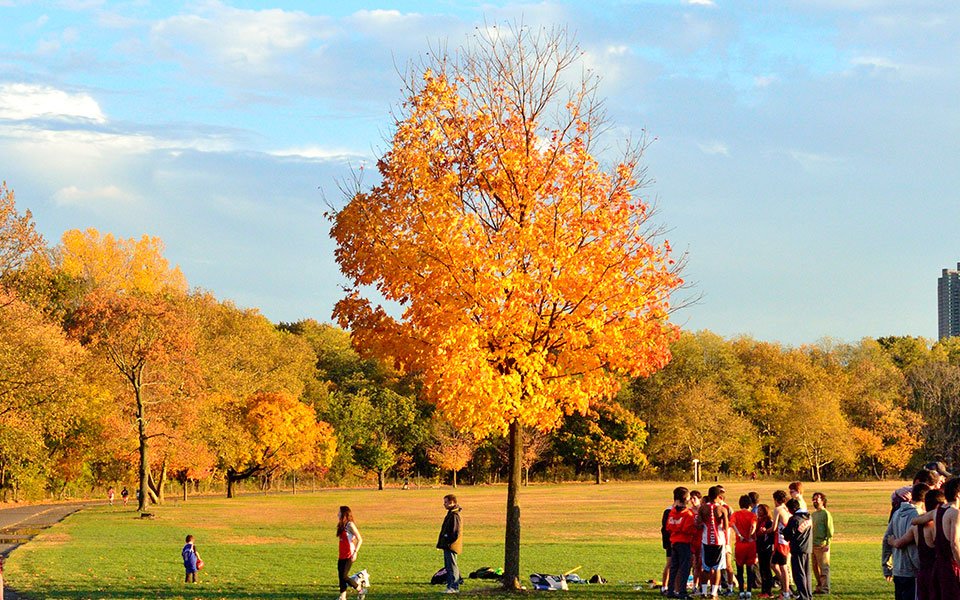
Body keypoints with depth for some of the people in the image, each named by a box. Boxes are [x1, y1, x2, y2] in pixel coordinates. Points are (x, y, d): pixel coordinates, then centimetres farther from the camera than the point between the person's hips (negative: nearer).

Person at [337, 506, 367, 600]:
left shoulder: (350, 525, -12)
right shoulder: (341, 526, 13)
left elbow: (360, 540, -15)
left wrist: (355, 552, -21)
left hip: (349, 556, -8)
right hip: (342, 556, 8)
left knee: (344, 576, -10)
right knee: (341, 576, 4)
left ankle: (361, 590, 6)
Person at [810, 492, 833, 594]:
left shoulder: (826, 514, -7)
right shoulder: (813, 514, 17)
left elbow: (830, 530, -11)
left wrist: (827, 544, -17)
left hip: (822, 545, -8)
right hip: (813, 544, 8)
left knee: (824, 567, -6)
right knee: (815, 567, 10)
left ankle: (825, 588, -4)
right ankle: (819, 586, 17)